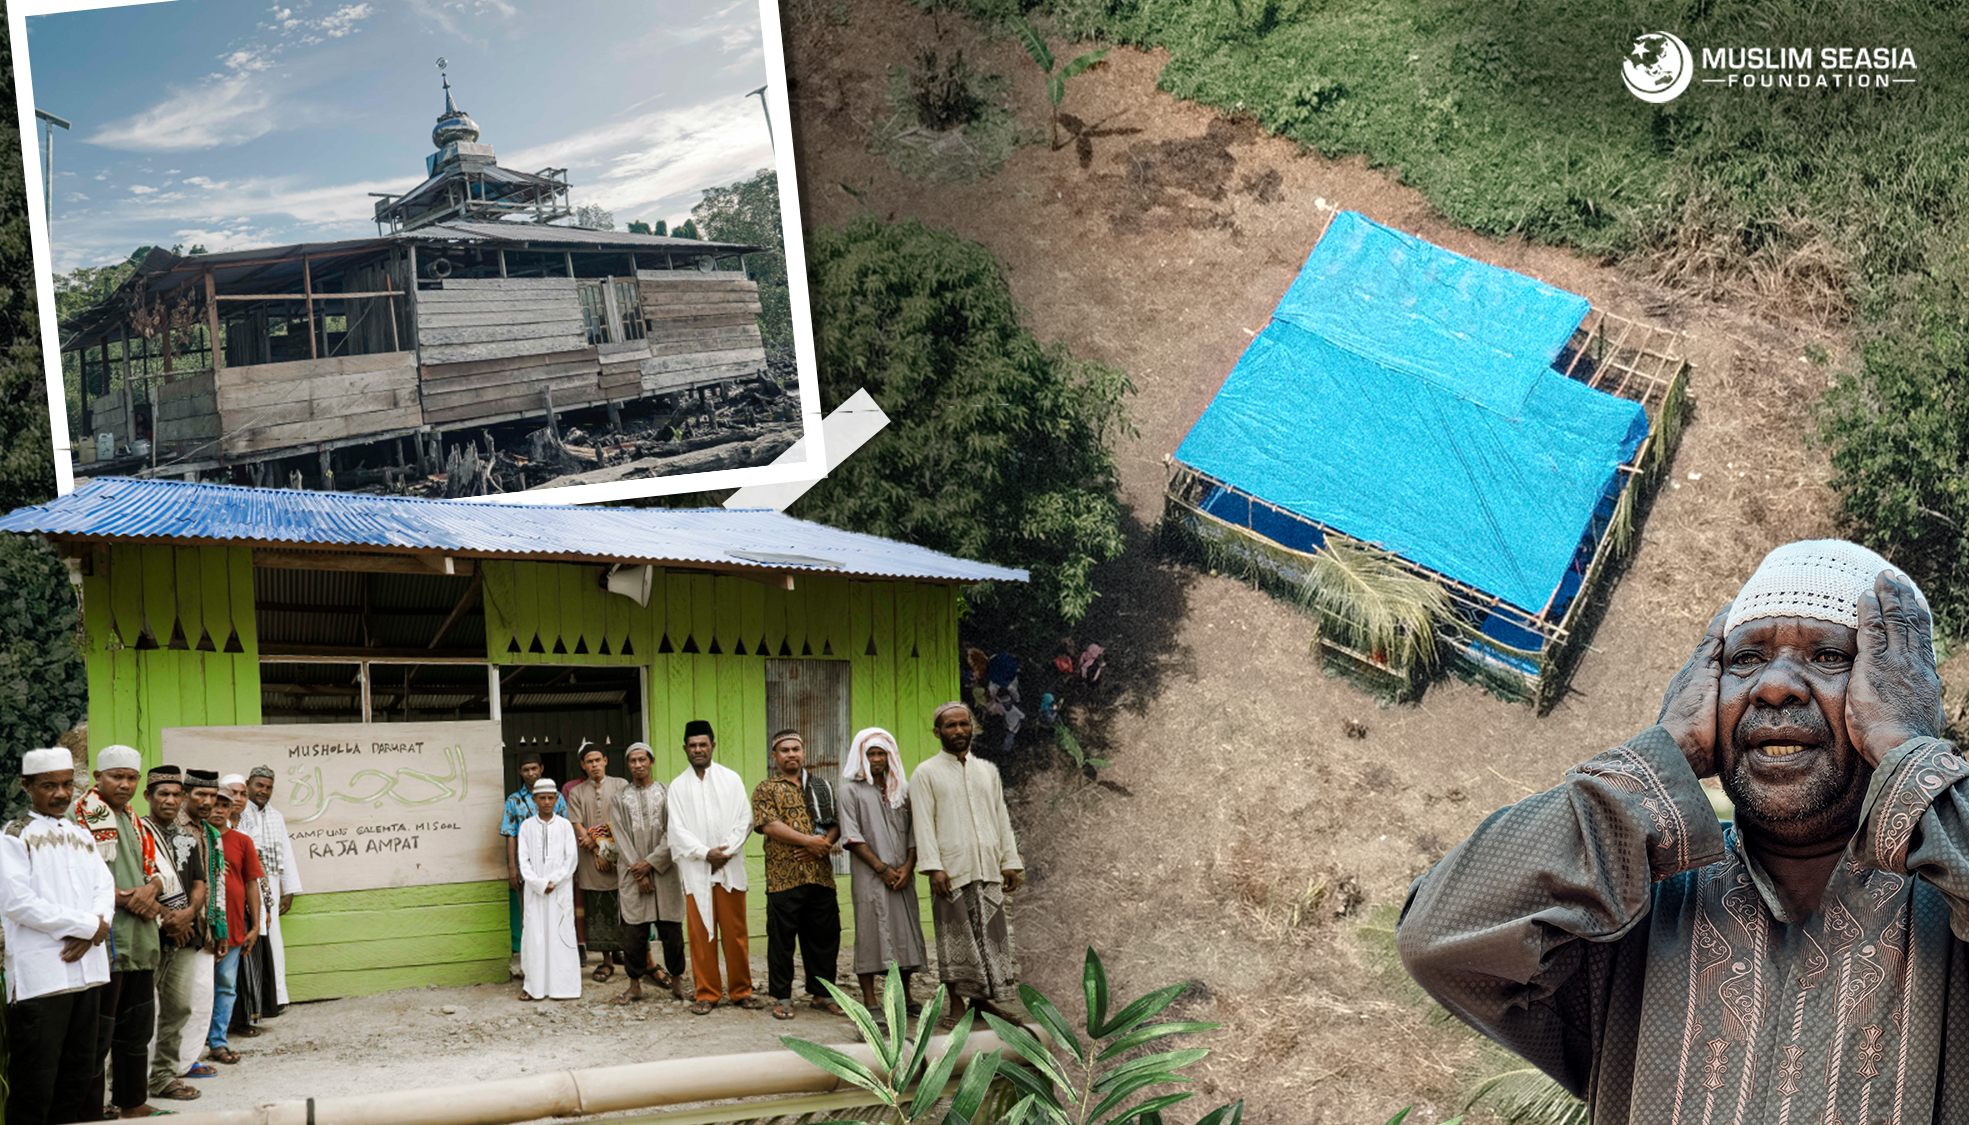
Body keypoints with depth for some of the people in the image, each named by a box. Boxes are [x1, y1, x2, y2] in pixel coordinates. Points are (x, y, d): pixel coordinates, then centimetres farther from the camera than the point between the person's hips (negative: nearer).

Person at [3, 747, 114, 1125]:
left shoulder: (81, 835, 18)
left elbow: (105, 888, 11)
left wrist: (92, 929, -10)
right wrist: (86, 925, -12)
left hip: (86, 966, 6)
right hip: (40, 975, -6)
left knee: (80, 1072, 9)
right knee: (35, 1083, -5)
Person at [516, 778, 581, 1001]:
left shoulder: (564, 826, 3)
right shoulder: (527, 827, 5)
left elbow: (571, 859, -1)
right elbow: (524, 860, 1)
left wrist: (553, 881, -11)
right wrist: (539, 884, -10)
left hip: (560, 888, -1)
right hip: (534, 889, 1)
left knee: (561, 934, -1)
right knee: (534, 935, 0)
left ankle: (564, 984, 3)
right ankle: (533, 985, 6)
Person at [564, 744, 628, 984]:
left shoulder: (620, 785, 8)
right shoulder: (576, 792, 11)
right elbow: (576, 825, 2)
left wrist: (601, 840, -10)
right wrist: (597, 853, -9)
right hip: (591, 860, 1)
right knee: (599, 910, 2)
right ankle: (607, 960, 7)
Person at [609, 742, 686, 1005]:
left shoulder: (666, 793, 6)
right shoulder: (619, 798, 9)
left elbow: (672, 834, -1)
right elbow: (621, 837, 2)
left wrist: (651, 862, -10)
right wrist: (638, 871, -8)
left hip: (664, 871, -1)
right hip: (632, 873, 1)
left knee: (671, 928, 0)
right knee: (633, 930, -1)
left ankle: (676, 981, 11)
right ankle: (635, 985, 7)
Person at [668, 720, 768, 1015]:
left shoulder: (731, 779, 8)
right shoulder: (678, 786, 8)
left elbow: (744, 820, 2)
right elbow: (678, 830, 1)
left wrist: (727, 850, -11)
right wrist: (705, 853, -11)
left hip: (730, 868, 0)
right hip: (696, 870, 0)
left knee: (735, 933, 2)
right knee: (701, 934, 0)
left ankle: (741, 990, 11)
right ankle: (706, 993, 8)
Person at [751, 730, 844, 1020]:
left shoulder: (821, 787, 17)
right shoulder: (765, 789, 5)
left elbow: (837, 822, 11)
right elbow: (769, 825, -9)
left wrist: (824, 844, -10)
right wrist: (809, 841, -15)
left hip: (820, 874, 4)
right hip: (783, 876, -4)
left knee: (825, 935, 6)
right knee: (781, 937, 0)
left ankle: (820, 993, 18)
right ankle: (782, 997, 8)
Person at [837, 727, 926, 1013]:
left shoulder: (902, 789, 14)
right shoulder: (852, 790, 1)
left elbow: (913, 832, 12)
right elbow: (852, 837, -6)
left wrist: (908, 866, -4)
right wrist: (882, 868, -11)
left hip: (903, 875, 4)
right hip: (869, 875, -4)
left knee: (905, 930, 4)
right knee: (870, 933, -5)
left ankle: (904, 997, 13)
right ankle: (870, 1002, -2)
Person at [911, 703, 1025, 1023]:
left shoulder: (987, 770, 16)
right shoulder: (927, 774, 2)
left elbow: (1002, 818, 17)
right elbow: (924, 825, -4)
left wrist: (1010, 862, 9)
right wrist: (933, 867, -14)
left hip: (987, 869, 4)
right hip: (950, 871, -4)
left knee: (991, 934, 2)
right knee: (955, 938, -2)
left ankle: (982, 998, 12)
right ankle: (956, 1002, 8)